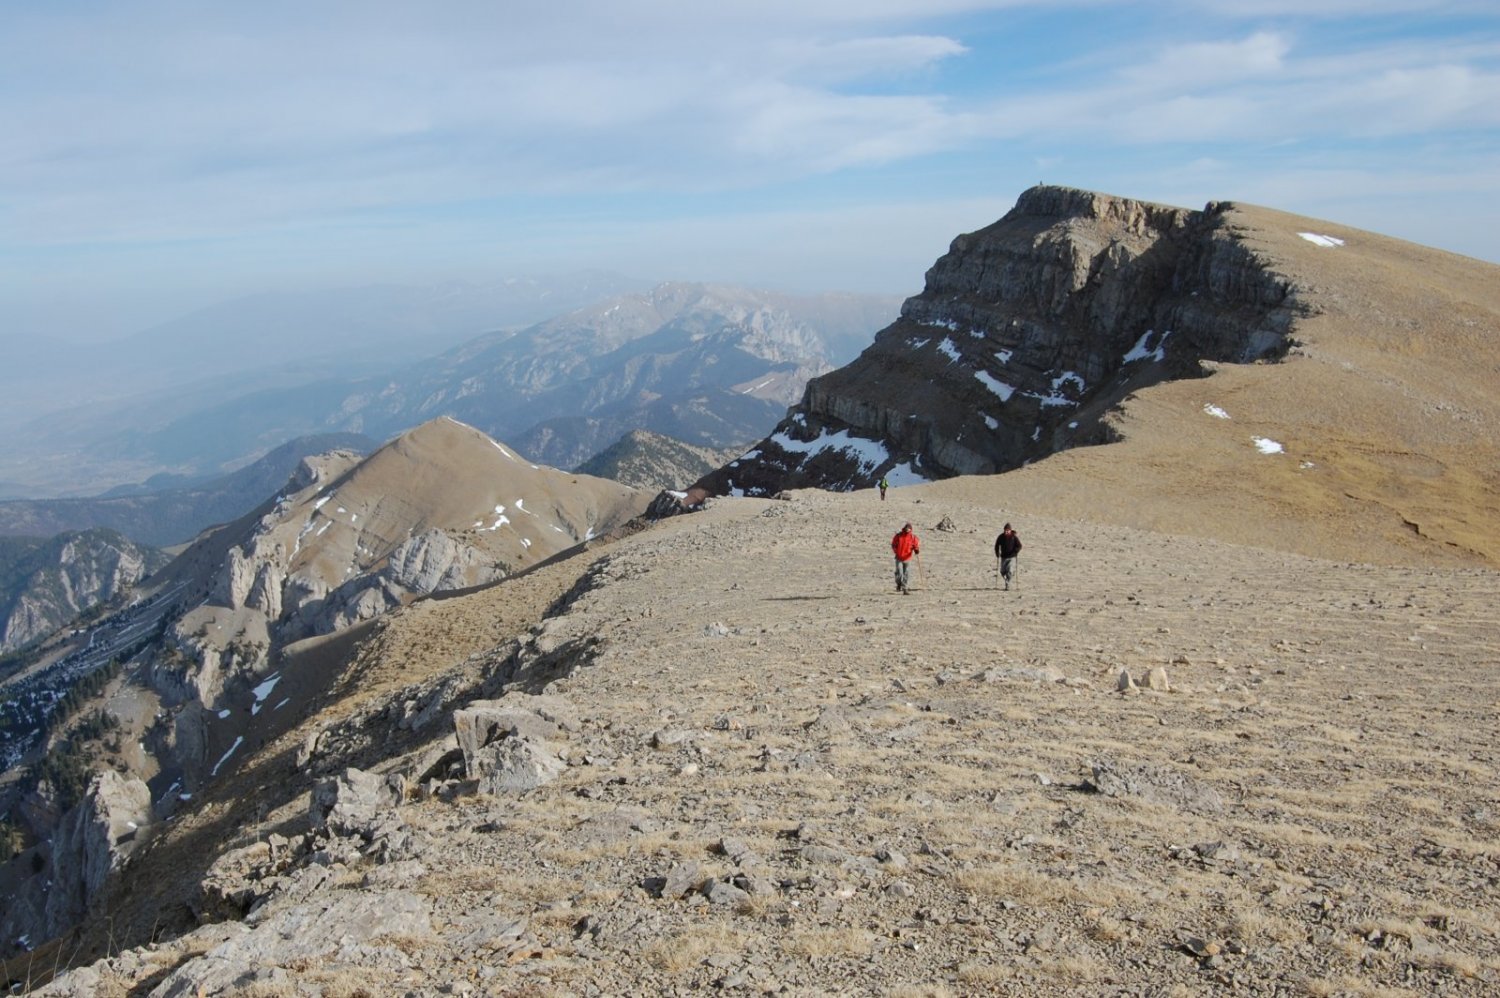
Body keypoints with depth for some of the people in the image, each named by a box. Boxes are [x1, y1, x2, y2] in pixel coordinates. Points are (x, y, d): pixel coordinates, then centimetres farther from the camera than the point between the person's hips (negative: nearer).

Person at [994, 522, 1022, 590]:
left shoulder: (1014, 537, -9)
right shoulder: (1001, 537, -2)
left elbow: (1019, 546, -6)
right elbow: (997, 545, 12)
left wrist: (1015, 553, -19)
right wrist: (997, 553, 2)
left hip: (1012, 557, -4)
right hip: (1003, 557, 4)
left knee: (1009, 571, -15)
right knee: (1003, 572, 7)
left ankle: (1007, 585, -6)